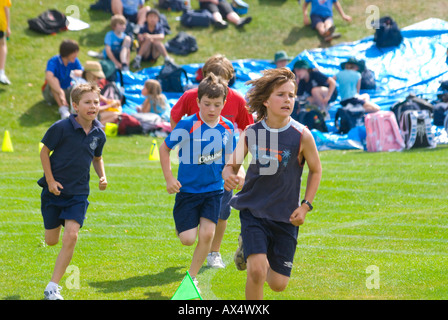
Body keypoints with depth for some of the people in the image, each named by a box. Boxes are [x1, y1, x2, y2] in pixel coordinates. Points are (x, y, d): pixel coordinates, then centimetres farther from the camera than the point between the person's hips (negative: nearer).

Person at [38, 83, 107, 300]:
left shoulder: (98, 134, -2)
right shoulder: (61, 128, -15)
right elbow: (44, 151, -4)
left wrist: (102, 177, -1)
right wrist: (50, 180, -10)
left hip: (78, 193, 2)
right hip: (55, 190, -2)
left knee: (71, 237, -17)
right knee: (51, 241, 8)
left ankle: (52, 287, -9)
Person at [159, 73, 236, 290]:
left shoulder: (227, 127, -2)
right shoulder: (188, 125, -14)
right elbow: (165, 148, -3)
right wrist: (169, 178, -8)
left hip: (214, 189, 3)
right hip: (188, 189, -3)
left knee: (207, 233, -9)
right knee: (188, 239, -6)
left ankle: (192, 277, 9)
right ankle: (180, 225, 33)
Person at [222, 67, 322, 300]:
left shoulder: (302, 136, -12)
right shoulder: (251, 132, -7)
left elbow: (316, 170, 4)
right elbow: (232, 164, 1)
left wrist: (305, 206, -4)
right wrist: (229, 175, -24)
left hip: (285, 217, 1)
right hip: (253, 210, -1)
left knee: (278, 284, 9)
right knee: (257, 271, -22)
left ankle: (251, 250, 41)